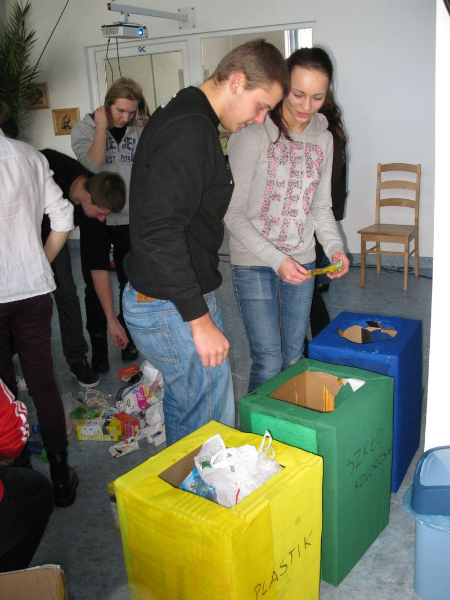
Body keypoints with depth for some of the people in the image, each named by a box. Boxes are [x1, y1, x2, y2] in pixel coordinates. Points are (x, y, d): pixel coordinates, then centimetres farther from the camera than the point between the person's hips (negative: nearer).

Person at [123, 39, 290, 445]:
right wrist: (199, 320, -24)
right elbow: (159, 233, -28)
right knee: (212, 423, 0)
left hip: (154, 299, 11)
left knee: (182, 404, 24)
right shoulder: (190, 130, -20)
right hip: (173, 308, -11)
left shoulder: (183, 116, 13)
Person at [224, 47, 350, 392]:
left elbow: (321, 206, 13)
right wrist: (276, 259, -21)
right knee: (268, 364, -4)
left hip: (302, 261, 5)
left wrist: (334, 247, -6)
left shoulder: (323, 138, 6)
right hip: (254, 263, -5)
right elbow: (234, 212, -13)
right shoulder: (252, 136, -13)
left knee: (294, 358, 13)